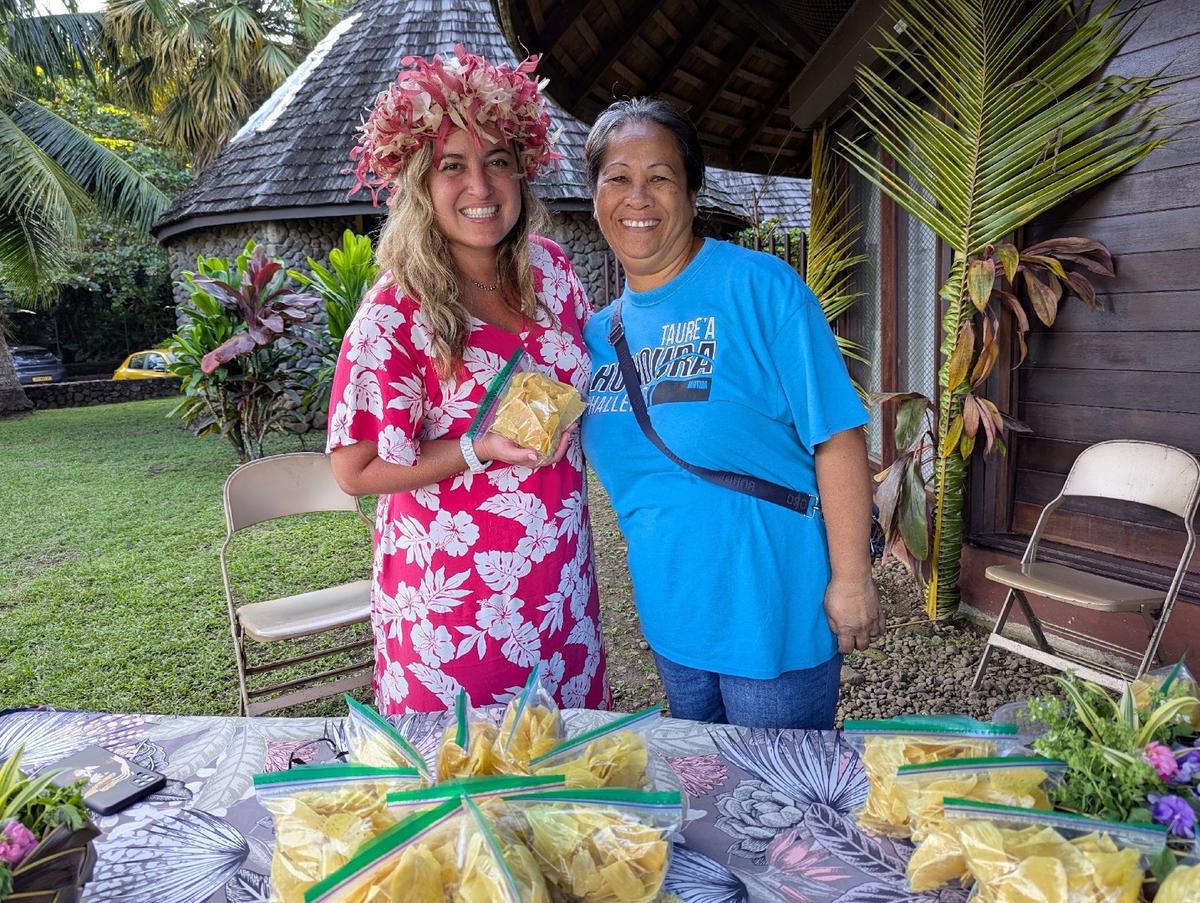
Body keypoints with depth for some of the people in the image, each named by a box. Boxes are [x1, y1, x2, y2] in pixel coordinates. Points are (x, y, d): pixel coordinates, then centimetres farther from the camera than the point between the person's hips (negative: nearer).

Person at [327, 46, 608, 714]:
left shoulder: (549, 267, -2)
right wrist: (481, 450, -23)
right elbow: (357, 471, -14)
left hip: (562, 579, 5)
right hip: (455, 600, -5)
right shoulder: (396, 315, -17)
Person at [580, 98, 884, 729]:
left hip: (774, 616, -5)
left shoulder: (759, 287, -15)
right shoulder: (598, 332, 3)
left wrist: (851, 579, -16)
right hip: (671, 619, 6)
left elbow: (837, 437, -16)